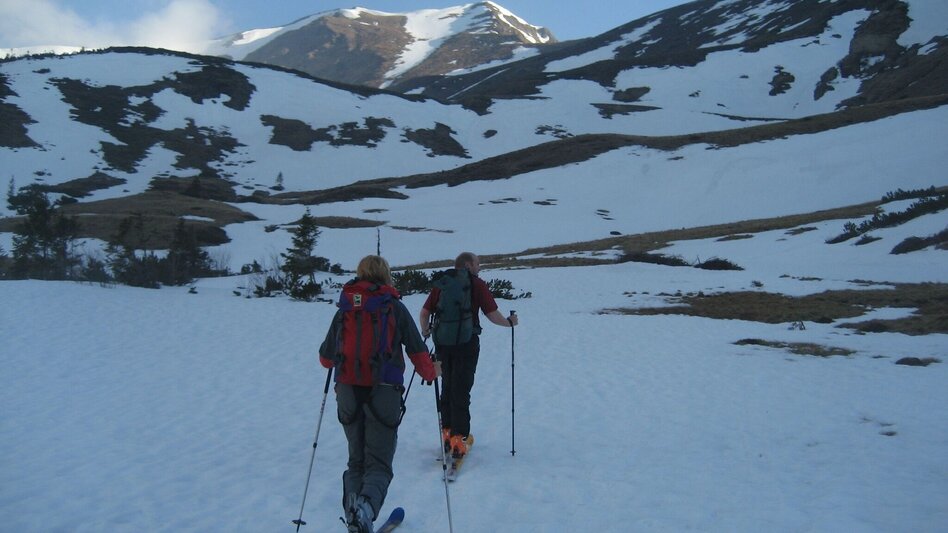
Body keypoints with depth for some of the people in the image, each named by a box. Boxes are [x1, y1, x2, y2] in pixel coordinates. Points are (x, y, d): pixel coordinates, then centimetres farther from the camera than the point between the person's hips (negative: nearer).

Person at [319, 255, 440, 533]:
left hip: (347, 392, 3)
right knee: (379, 463, 2)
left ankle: (352, 509, 2)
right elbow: (417, 351, 2)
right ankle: (366, 506, -26)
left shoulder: (344, 308, 7)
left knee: (356, 460, 19)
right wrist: (431, 372, 22)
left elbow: (326, 358, 14)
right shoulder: (395, 307, 1)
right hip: (384, 392, -3)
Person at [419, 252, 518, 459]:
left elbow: (424, 312, 8)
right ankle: (459, 437, -4)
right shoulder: (477, 284, -4)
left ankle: (447, 432, 24)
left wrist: (425, 331, 25)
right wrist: (510, 322, 12)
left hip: (442, 342, 4)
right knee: (461, 390, 0)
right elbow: (492, 314, -6)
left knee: (447, 387, 18)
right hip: (467, 343, -4)